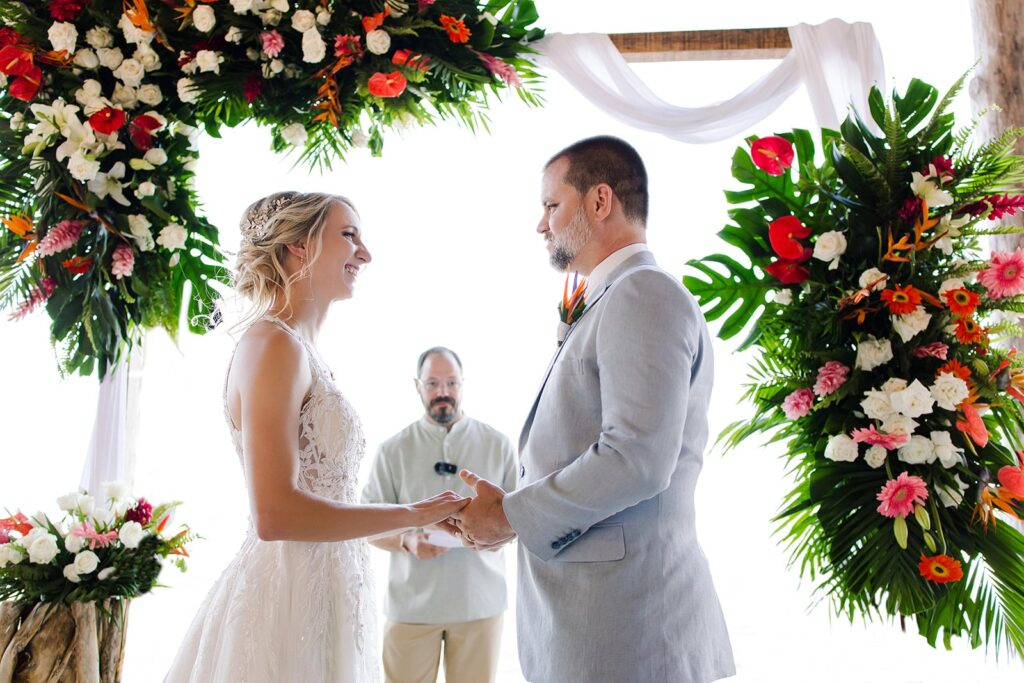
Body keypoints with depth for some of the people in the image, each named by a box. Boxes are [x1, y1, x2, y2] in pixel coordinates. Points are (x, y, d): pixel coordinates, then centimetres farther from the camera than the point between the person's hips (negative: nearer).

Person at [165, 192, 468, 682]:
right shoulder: (273, 344, -15)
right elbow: (275, 513, -23)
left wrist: (406, 533, 16)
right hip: (287, 603, -9)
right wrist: (413, 514, -15)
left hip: (320, 596, 9)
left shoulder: (301, 351, 12)